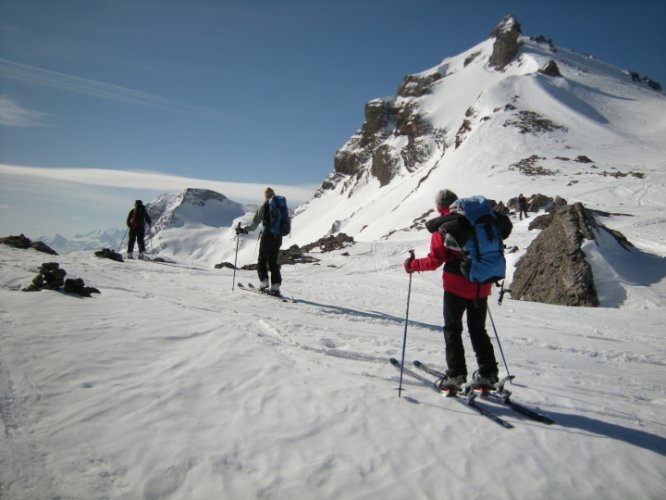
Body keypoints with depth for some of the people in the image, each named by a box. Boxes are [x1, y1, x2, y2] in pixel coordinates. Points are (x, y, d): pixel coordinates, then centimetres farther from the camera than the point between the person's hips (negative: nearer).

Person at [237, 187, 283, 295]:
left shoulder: (264, 207, -6)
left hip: (267, 236, -4)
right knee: (273, 261, 12)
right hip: (278, 237, 4)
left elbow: (254, 225, -11)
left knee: (262, 260, 12)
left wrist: (243, 230, -2)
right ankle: (275, 287, 5)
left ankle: (264, 283, 4)